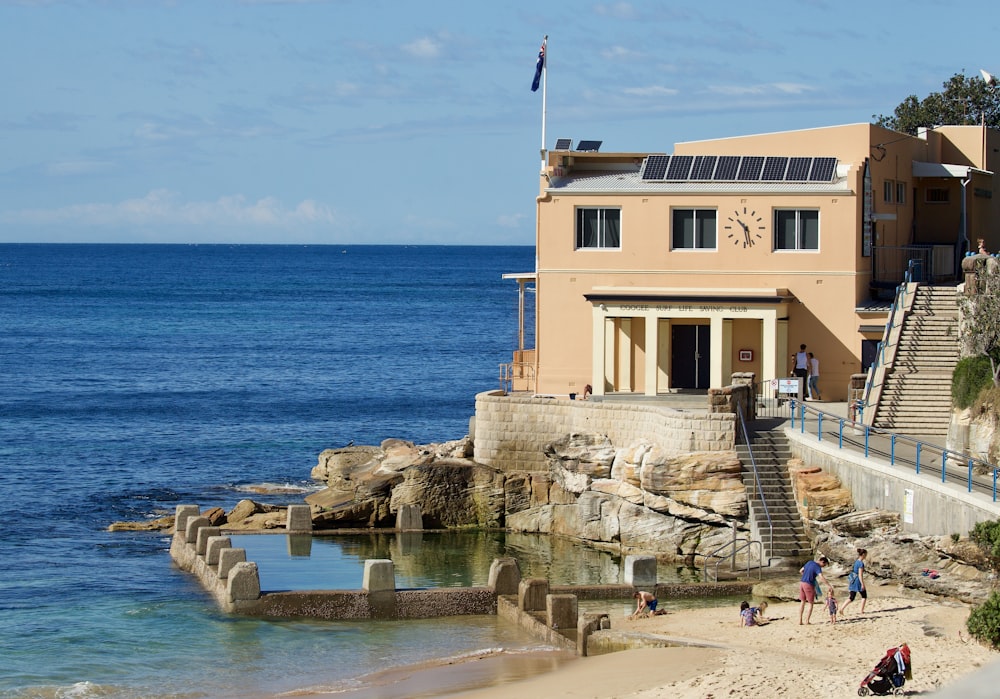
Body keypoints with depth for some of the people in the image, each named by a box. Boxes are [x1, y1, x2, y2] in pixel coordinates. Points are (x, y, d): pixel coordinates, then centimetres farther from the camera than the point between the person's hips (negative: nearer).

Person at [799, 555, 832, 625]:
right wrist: (830, 587, -29)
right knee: (811, 603, 6)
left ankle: (800, 621, 12)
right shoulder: (817, 567, -14)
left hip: (802, 583, 7)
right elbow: (822, 578, -28)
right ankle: (807, 621, 4)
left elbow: (801, 571, 21)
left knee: (802, 602, 14)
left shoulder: (810, 563, 10)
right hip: (809, 585, -7)